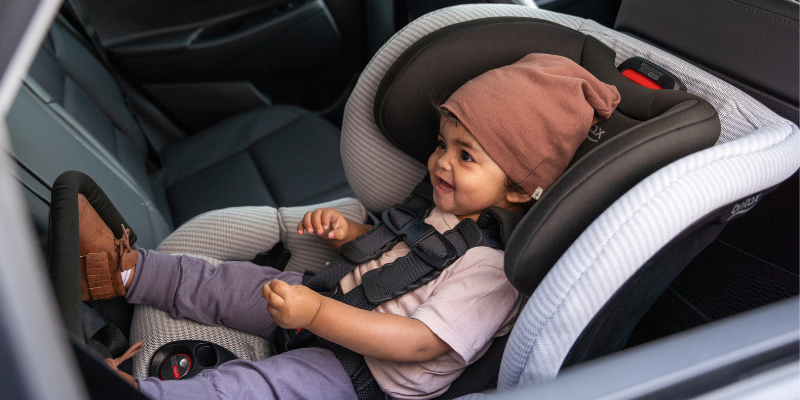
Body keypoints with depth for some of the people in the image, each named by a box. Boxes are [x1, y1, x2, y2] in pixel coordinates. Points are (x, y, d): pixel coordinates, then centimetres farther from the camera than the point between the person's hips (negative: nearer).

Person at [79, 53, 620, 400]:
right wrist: (349, 231, -1)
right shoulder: (451, 207, 4)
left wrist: (317, 313, -34)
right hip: (336, 302, 9)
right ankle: (122, 268, 11)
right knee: (230, 283, 4)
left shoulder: (494, 267, -25)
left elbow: (419, 342, -30)